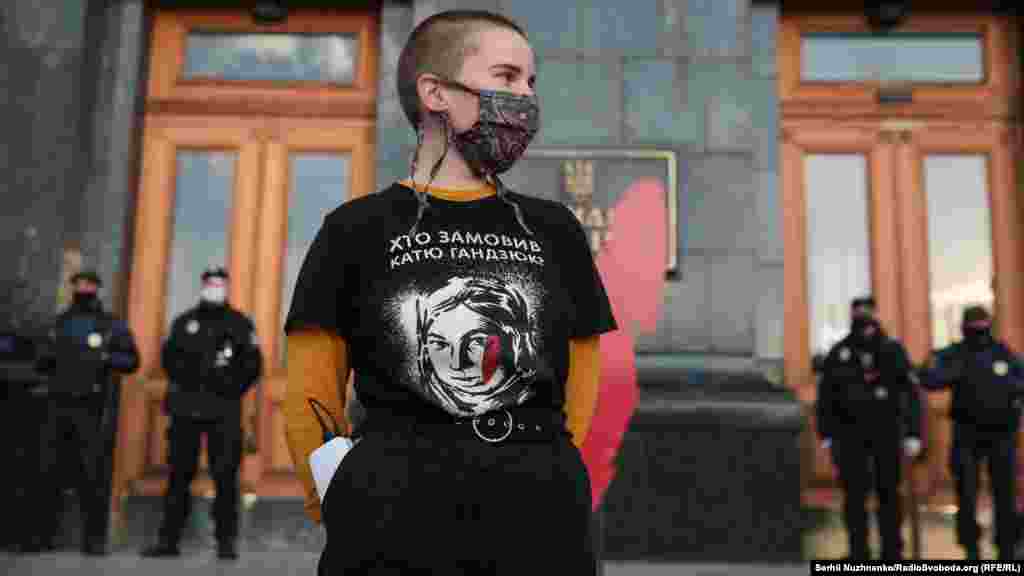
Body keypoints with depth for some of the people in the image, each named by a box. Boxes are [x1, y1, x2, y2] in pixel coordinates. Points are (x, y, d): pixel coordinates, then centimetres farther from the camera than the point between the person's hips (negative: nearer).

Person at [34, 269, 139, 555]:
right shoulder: (61, 322, 16)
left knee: (92, 475, -3)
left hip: (93, 408, -4)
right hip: (59, 405, 4)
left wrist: (105, 357, -17)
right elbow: (42, 365, 20)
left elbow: (132, 360, -1)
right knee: (51, 471, 3)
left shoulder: (112, 325, 3)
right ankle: (43, 534, 13)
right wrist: (47, 357, -2)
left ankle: (94, 538, 3)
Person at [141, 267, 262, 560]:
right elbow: (168, 356, 16)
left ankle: (226, 541, 3)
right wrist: (183, 383, 2)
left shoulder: (240, 323, 7)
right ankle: (168, 539, 13)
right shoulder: (184, 321, 14)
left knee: (225, 475, -3)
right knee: (179, 473, 5)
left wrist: (233, 389, -6)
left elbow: (253, 364, 4)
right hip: (186, 407, 3)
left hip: (224, 410, -2)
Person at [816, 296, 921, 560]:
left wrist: (913, 434, -7)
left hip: (887, 432, 0)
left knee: (889, 494, 5)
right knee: (855, 494, 1)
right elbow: (825, 396, 3)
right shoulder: (838, 353, 0)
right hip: (850, 433, 0)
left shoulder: (893, 350, -2)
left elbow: (911, 393, -2)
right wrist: (826, 435, -2)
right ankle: (858, 553, 10)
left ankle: (892, 552, 16)